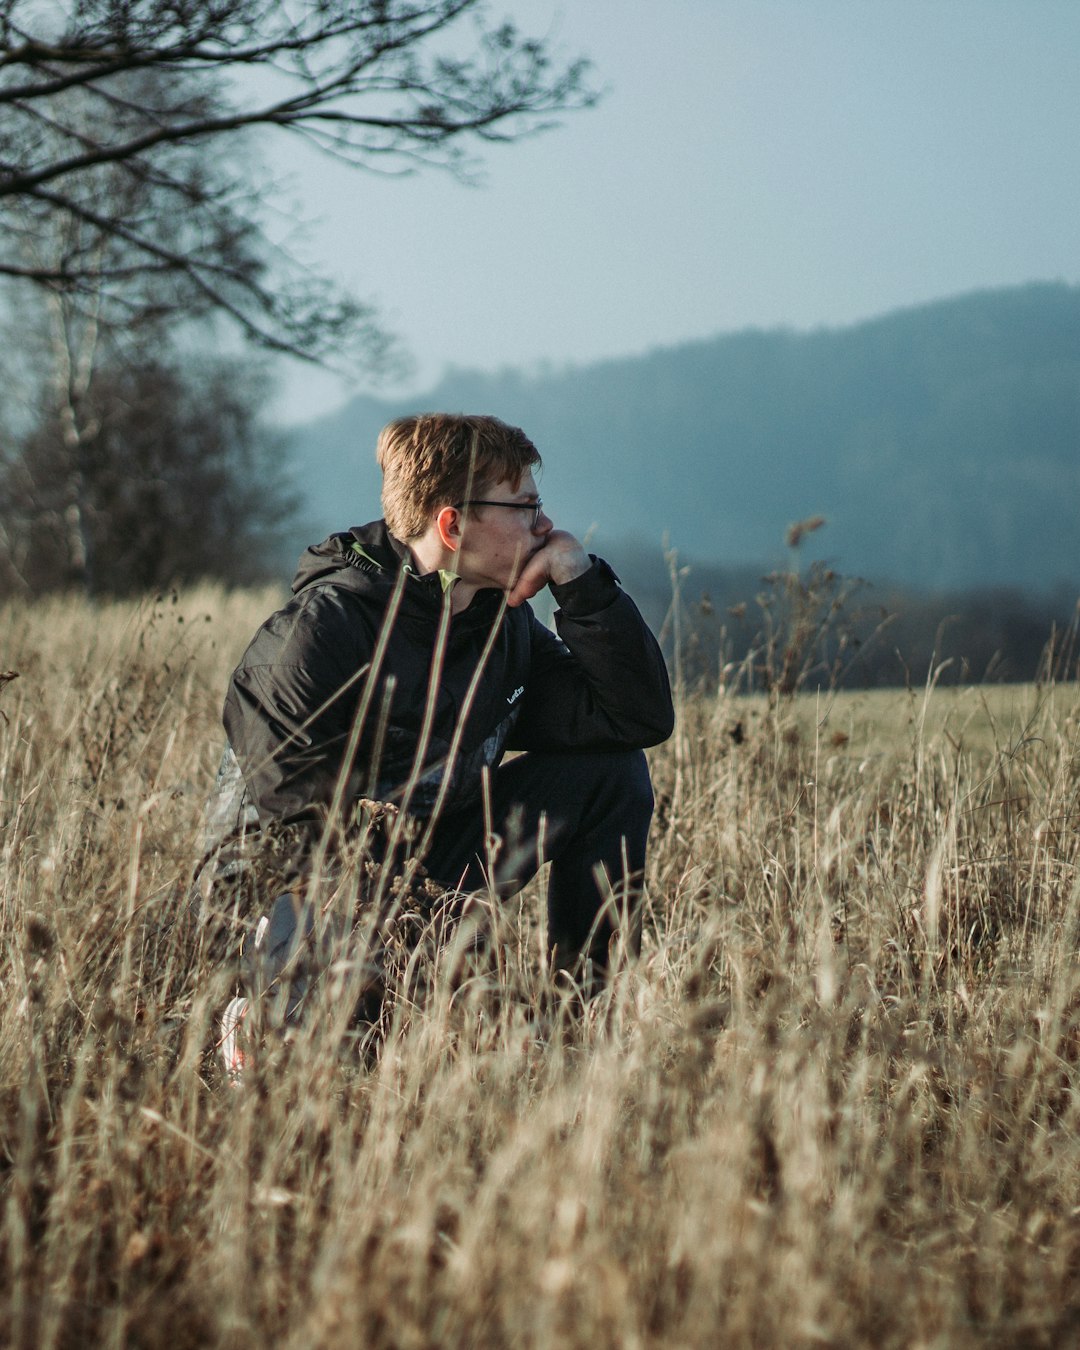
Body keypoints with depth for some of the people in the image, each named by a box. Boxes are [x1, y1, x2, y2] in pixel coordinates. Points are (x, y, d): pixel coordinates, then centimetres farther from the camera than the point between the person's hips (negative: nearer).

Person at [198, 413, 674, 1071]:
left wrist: (585, 586, -8)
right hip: (297, 880, -7)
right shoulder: (328, 623, -21)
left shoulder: (504, 623, 3)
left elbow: (642, 716, 1)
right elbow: (283, 794, -24)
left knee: (611, 770, -1)